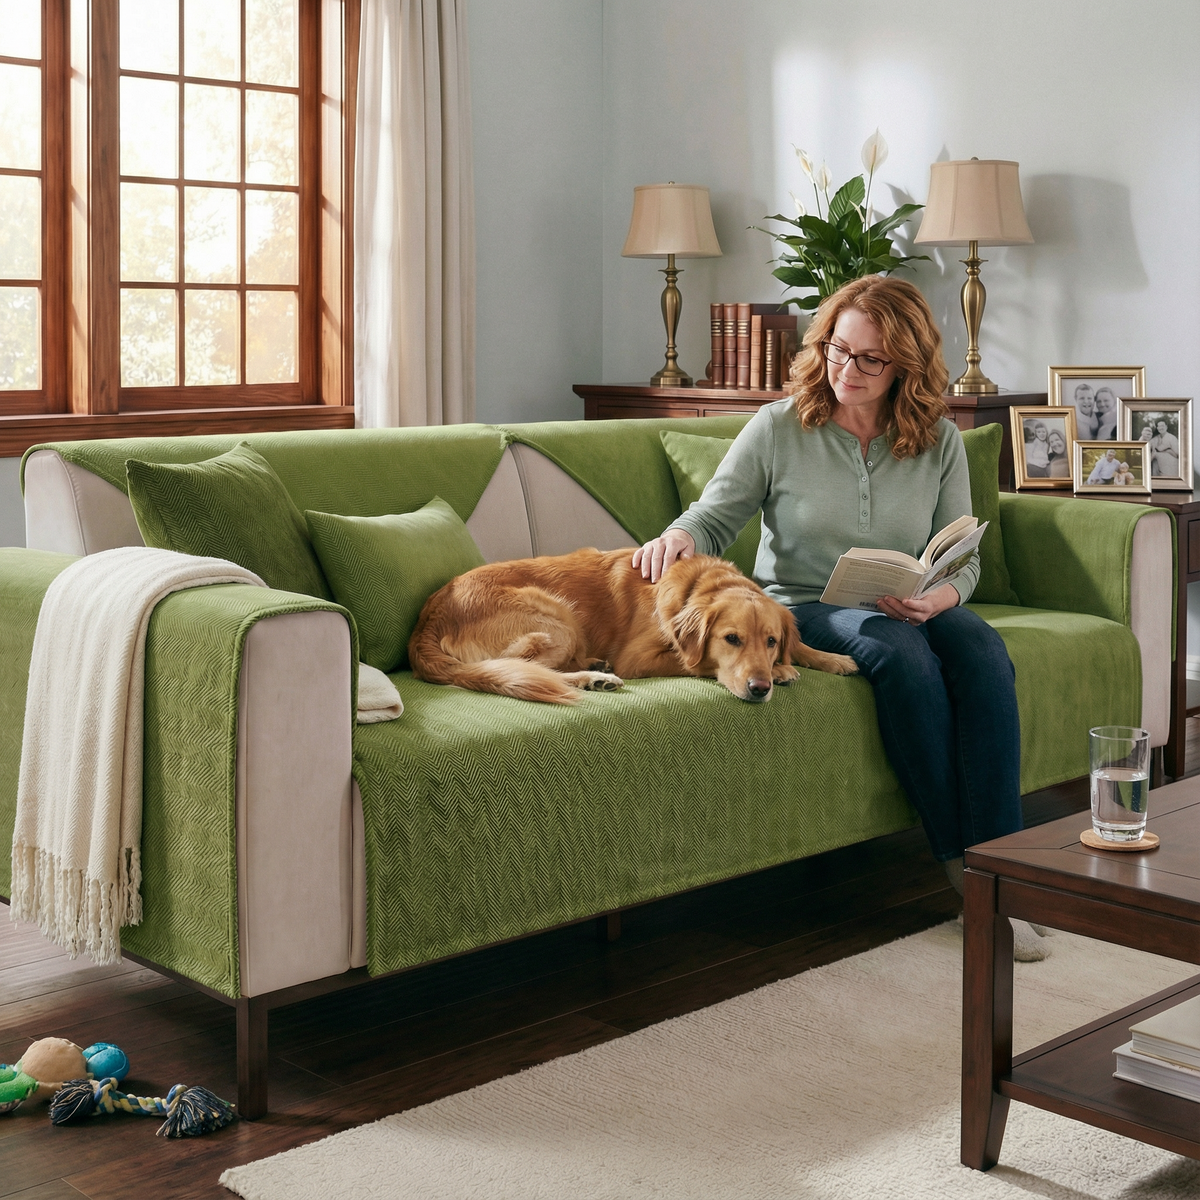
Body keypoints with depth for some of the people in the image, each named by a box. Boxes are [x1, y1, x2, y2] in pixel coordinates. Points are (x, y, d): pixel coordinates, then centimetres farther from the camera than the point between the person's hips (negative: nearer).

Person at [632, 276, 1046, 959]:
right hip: (803, 609, -3)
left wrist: (940, 596, -18)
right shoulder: (779, 428, -3)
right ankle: (960, 861, -25)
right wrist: (681, 536, -24)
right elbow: (715, 519, -1)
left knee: (982, 648, -30)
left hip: (912, 609, 3)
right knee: (899, 650, -35)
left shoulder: (939, 441, 3)